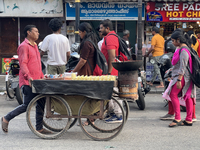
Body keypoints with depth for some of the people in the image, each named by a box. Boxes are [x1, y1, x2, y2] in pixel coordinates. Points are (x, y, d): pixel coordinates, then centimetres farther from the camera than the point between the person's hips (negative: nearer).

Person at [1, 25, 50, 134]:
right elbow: (23, 64, -18)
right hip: (27, 83, -9)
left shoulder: (34, 46, 20)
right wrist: (29, 77, -28)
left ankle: (39, 128, 12)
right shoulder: (24, 46, -10)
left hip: (37, 81, 9)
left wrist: (42, 76, 20)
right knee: (27, 105, -6)